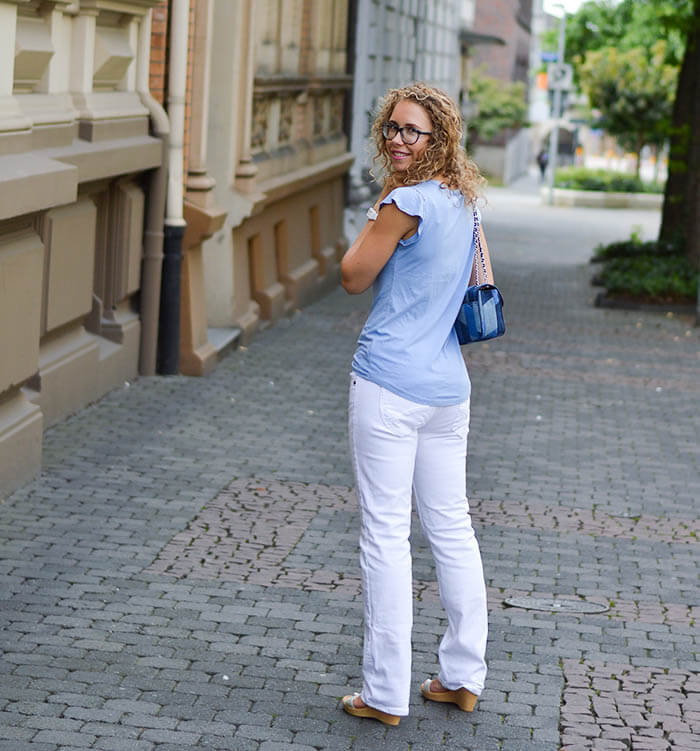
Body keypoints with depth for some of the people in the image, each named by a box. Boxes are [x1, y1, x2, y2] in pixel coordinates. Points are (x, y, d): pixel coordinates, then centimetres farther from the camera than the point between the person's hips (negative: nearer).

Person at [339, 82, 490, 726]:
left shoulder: (405, 201, -15)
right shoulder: (463, 201, 11)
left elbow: (354, 277, -5)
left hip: (388, 384, -8)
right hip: (447, 384, 9)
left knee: (386, 533, -2)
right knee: (452, 527, 14)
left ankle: (386, 694, 4)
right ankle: (463, 677, 23)